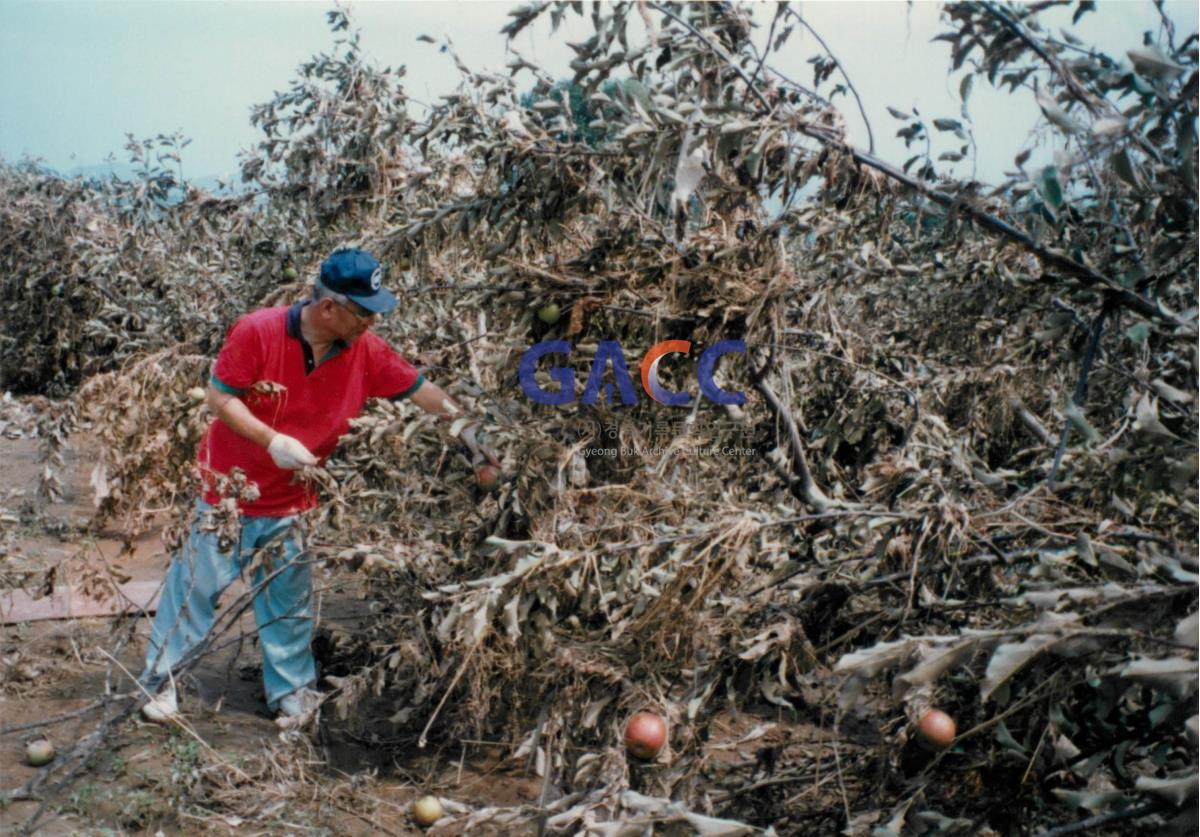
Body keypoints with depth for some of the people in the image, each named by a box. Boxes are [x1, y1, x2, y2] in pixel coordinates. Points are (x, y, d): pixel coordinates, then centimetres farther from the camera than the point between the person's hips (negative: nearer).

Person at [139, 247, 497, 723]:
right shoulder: (258, 332, -21)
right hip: (231, 488, -3)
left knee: (288, 599, 13)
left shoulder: (366, 351, -11)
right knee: (196, 586, 8)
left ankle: (292, 692, 28)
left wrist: (468, 430, -8)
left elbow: (421, 390, -2)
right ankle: (158, 679, 28)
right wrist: (272, 440, -26)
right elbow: (219, 397, -16)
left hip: (292, 500, 3)